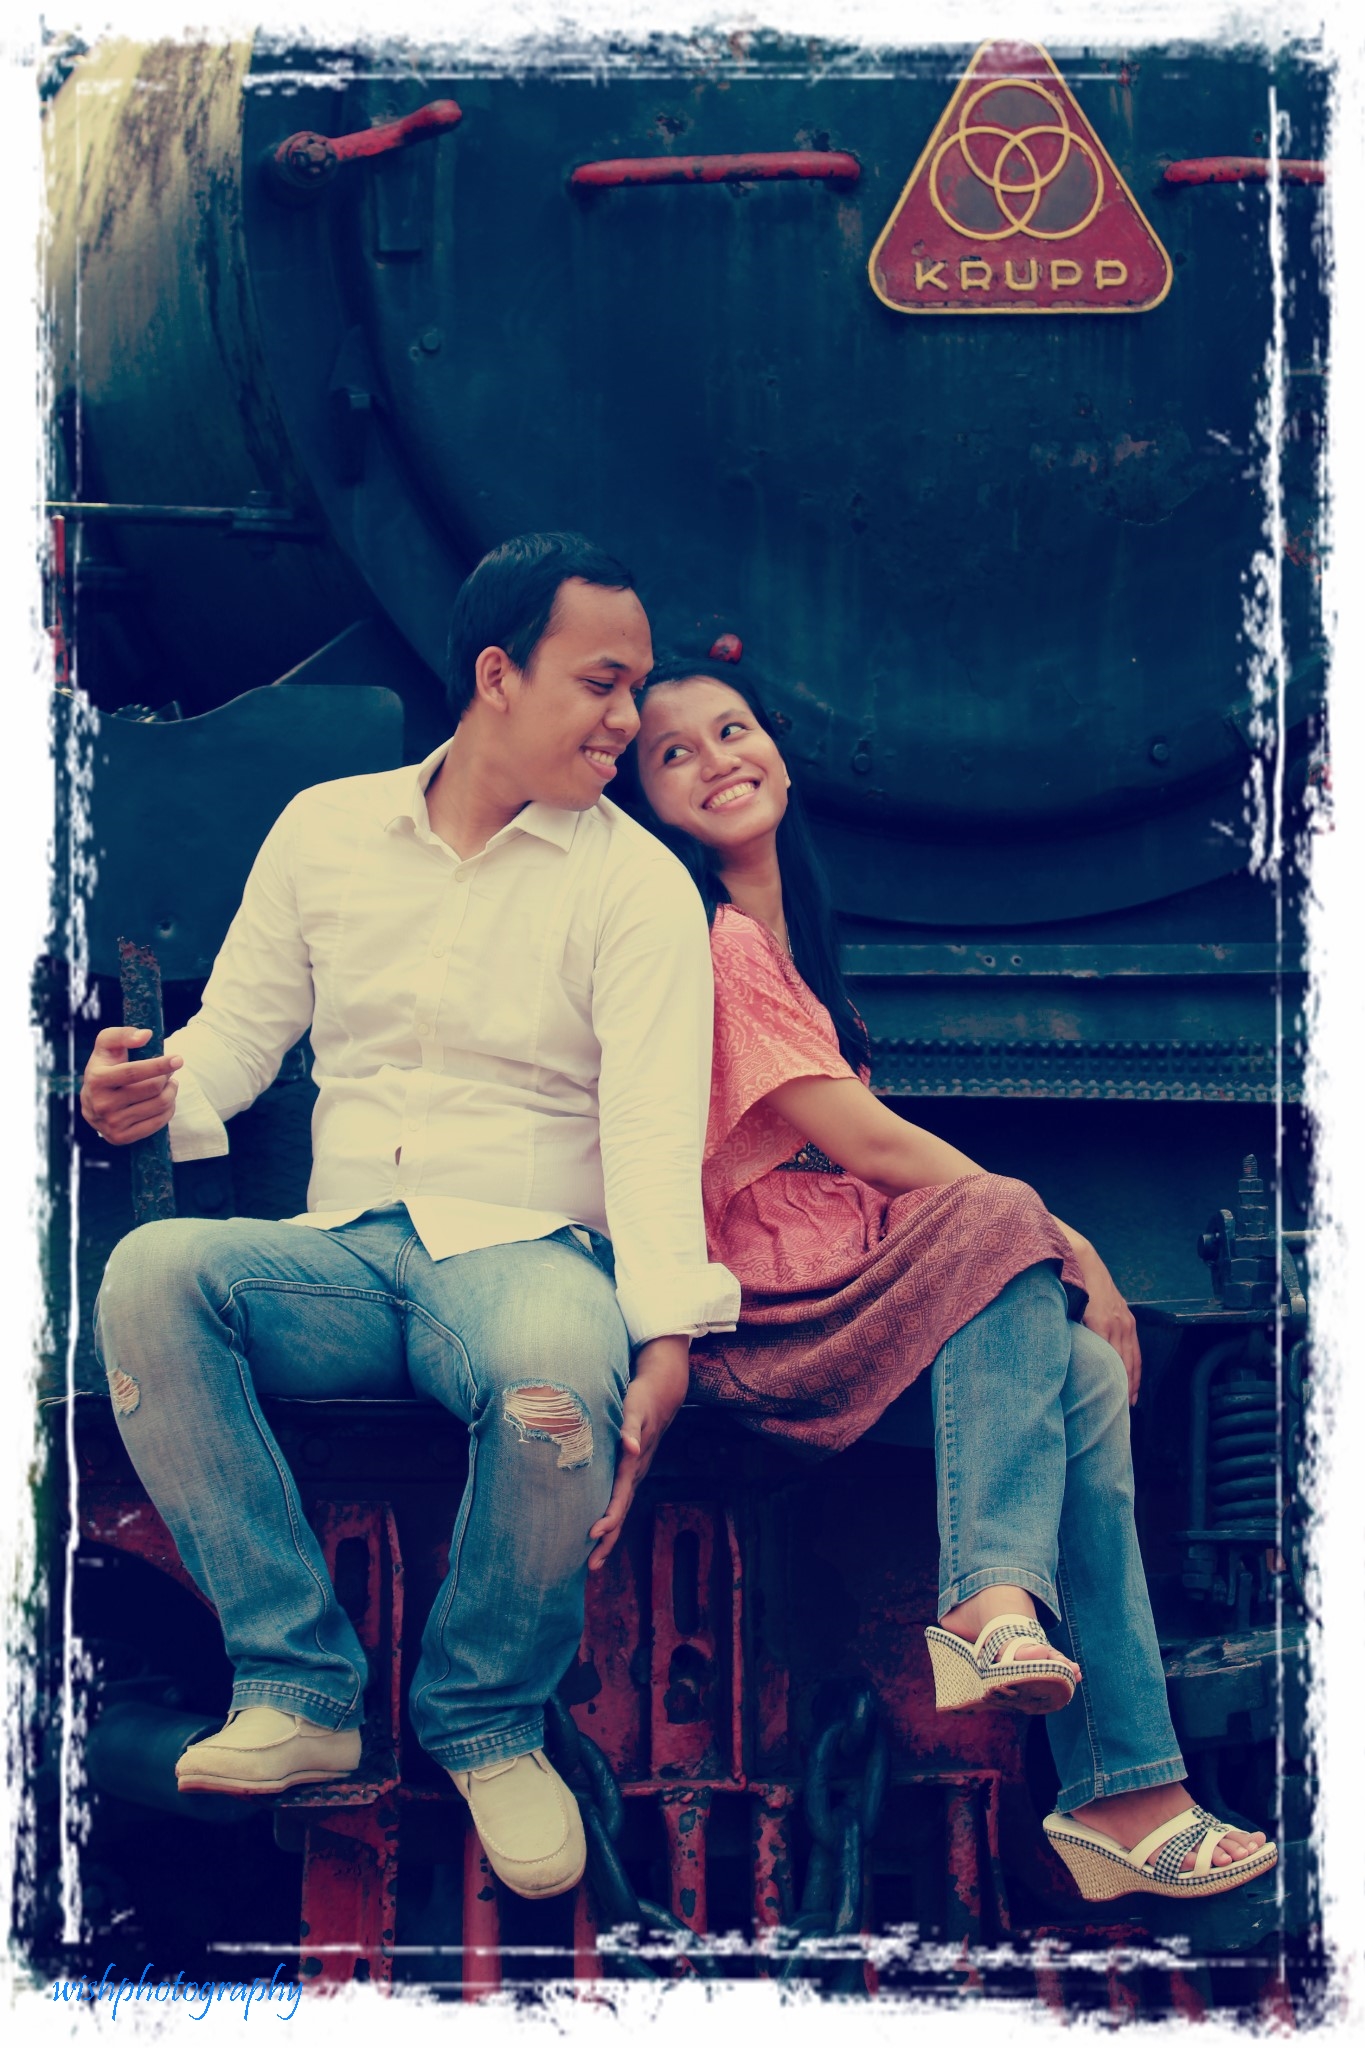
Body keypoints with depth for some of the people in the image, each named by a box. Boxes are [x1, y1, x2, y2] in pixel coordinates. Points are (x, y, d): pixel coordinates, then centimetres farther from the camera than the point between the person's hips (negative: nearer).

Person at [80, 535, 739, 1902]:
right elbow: (244, 1022, 14)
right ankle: (300, 1689, -23)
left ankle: (490, 1719, -10)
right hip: (342, 1252, 3)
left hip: (527, 1249, -3)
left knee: (558, 1372, -39)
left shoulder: (635, 883, 1)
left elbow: (655, 1123, -10)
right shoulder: (326, 828, 12)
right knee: (152, 1274, -29)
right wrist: (154, 1091, -12)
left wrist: (667, 1338, -26)